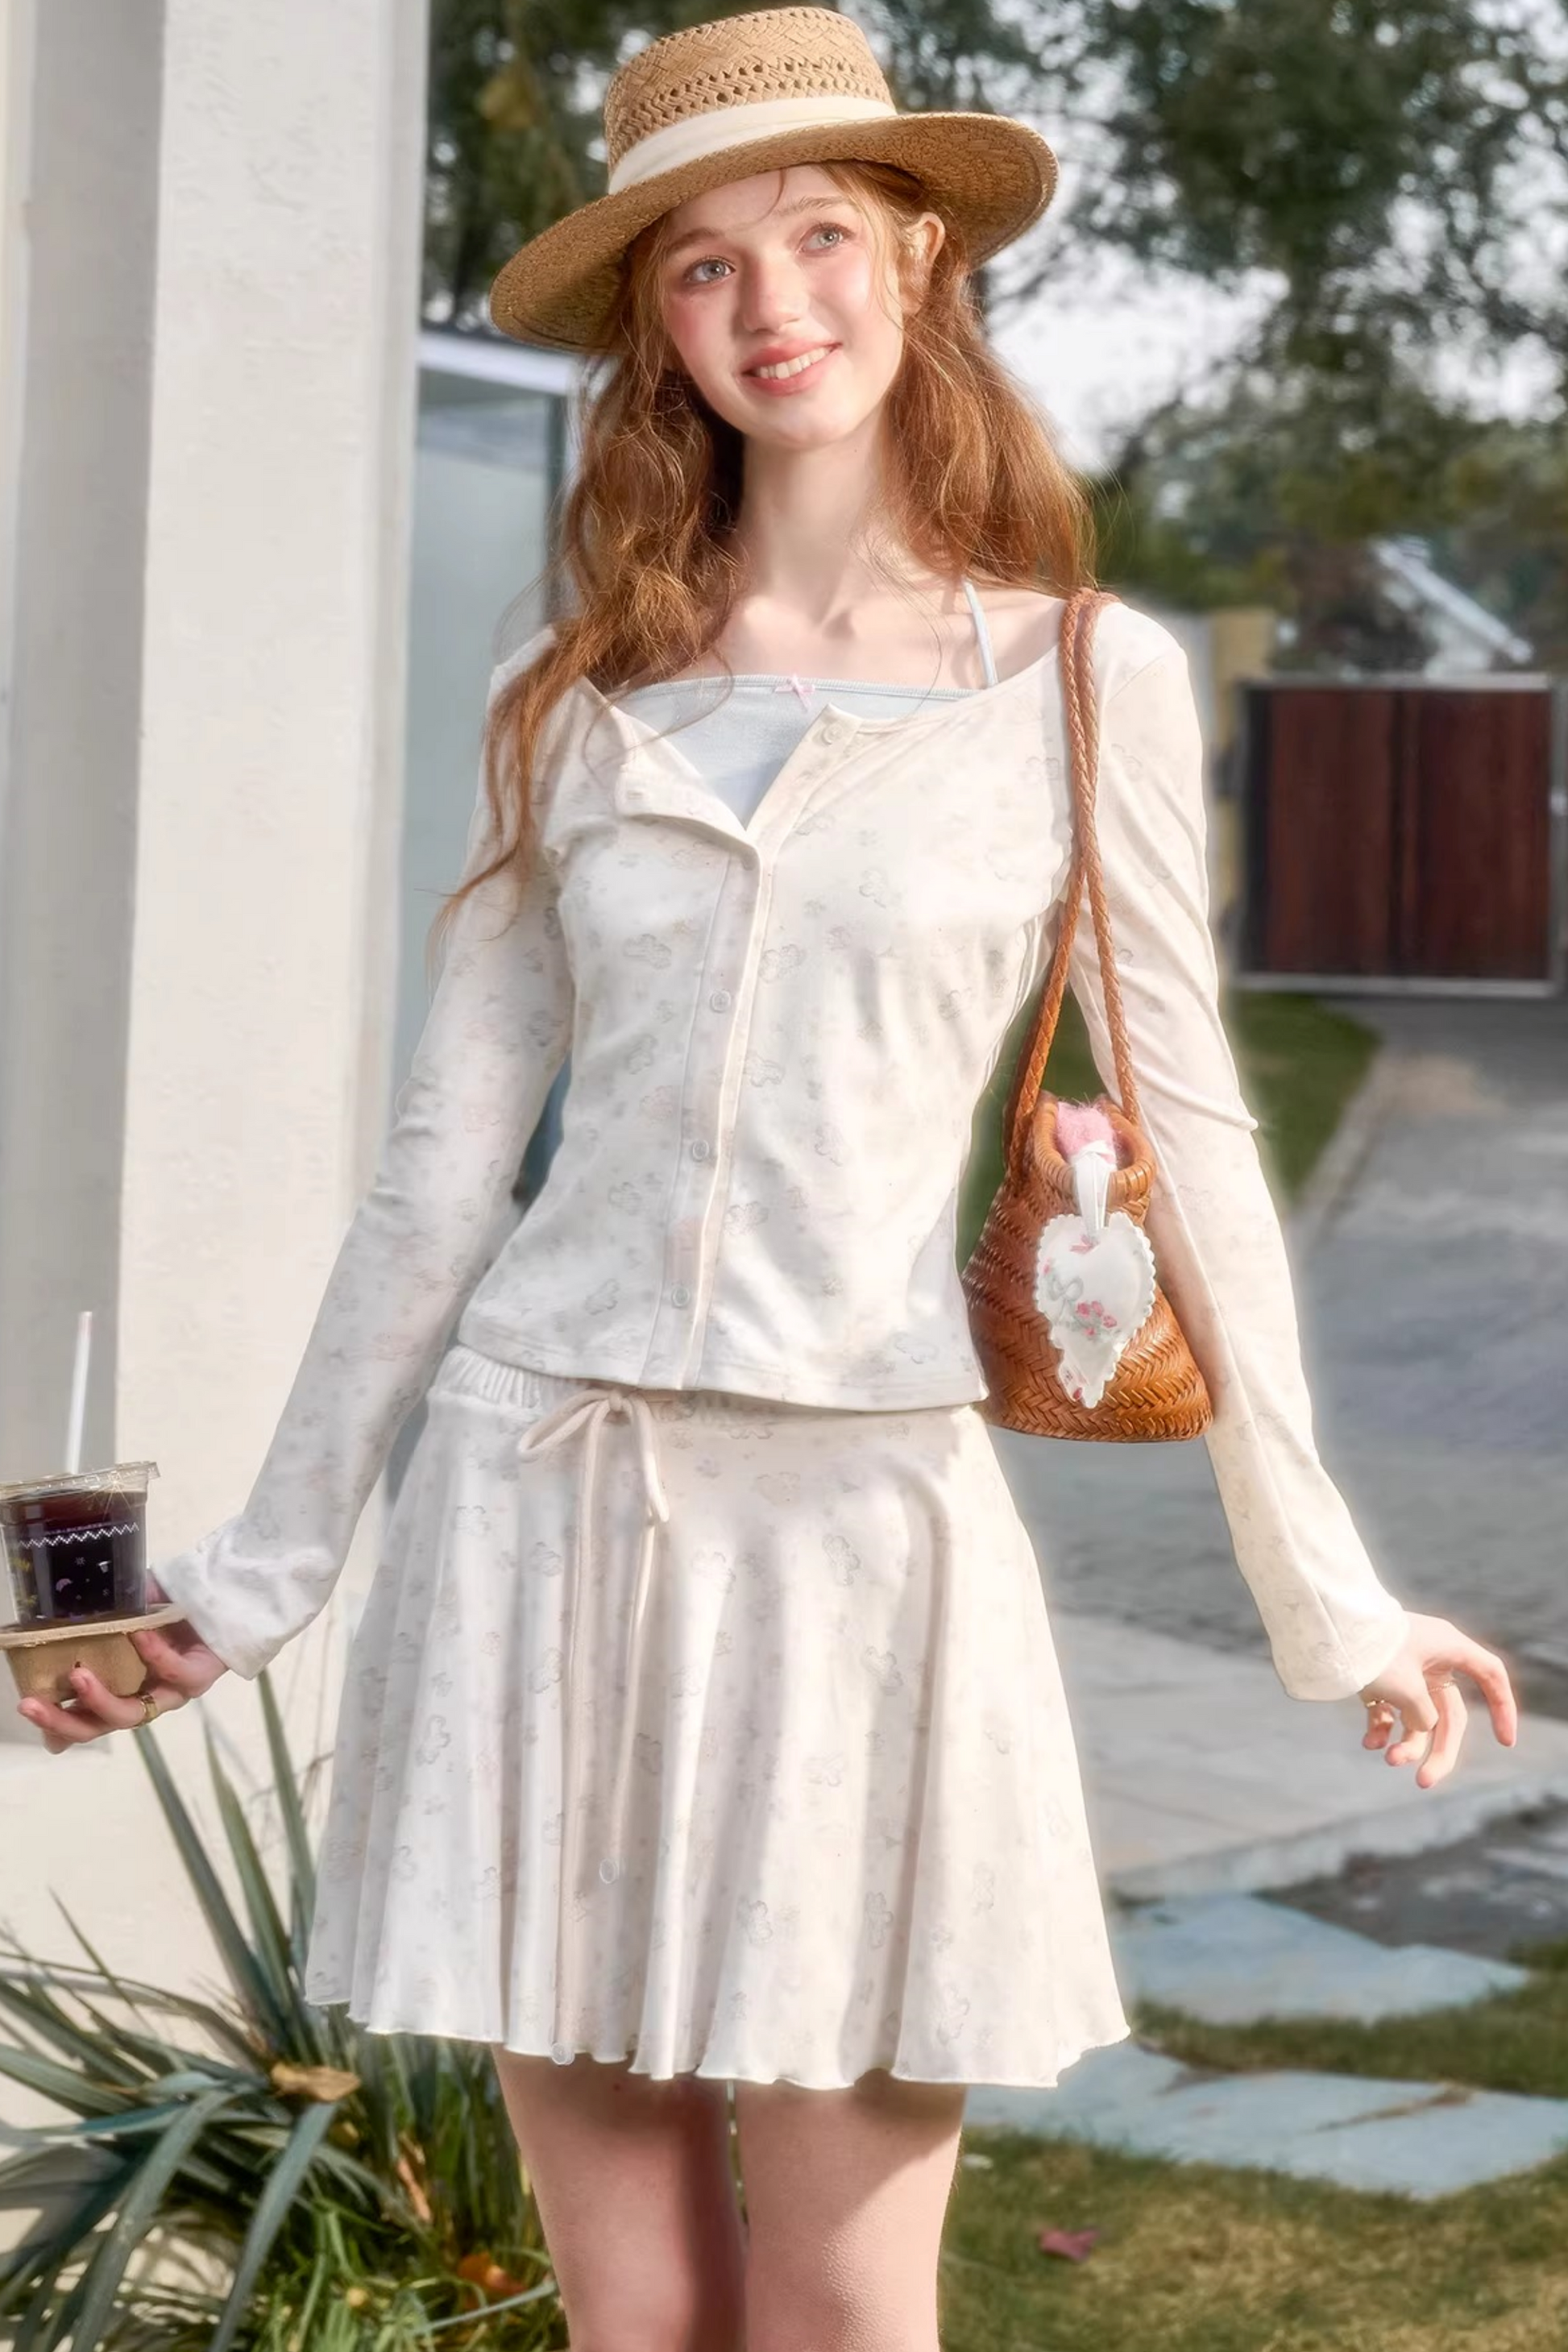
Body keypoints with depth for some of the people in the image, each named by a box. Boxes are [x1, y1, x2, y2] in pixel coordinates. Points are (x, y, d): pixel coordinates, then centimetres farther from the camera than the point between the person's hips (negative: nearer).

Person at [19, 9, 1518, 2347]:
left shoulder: (1091, 679, 1)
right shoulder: (577, 692, 7)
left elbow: (1185, 1142, 5)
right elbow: (448, 1152, 10)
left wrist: (1326, 1594, 6)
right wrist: (265, 1564, 11)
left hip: (857, 1512, -2)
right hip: (538, 1488, 2)